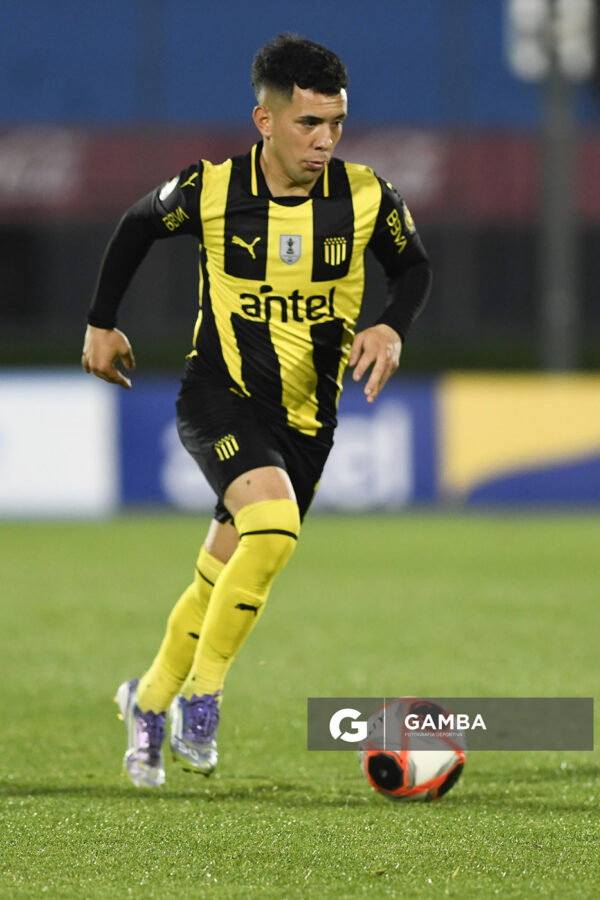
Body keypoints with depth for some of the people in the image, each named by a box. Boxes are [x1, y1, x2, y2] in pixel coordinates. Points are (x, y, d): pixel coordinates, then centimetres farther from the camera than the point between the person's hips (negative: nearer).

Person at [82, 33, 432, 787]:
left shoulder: (366, 199, -8)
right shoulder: (211, 189, -11)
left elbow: (413, 266, 11)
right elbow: (137, 226, 9)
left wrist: (392, 328, -9)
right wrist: (101, 323, 14)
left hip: (307, 417, 3)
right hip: (219, 398, -3)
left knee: (221, 581, 9)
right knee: (275, 526, -29)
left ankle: (150, 700, 35)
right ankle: (201, 695, -14)